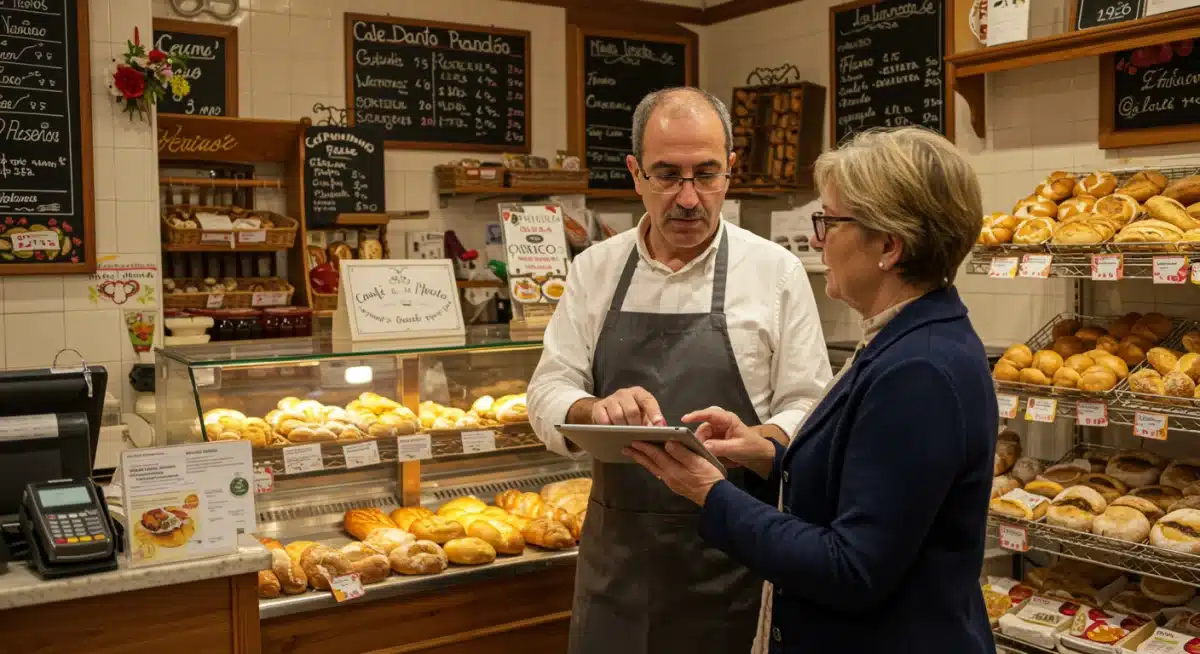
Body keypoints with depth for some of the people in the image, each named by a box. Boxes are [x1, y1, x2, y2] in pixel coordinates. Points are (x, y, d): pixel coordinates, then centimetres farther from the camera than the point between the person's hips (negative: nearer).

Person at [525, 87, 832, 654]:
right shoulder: (595, 268, 3)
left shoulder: (776, 272, -4)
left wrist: (750, 441, -24)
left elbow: (806, 406, -3)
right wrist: (593, 410, -20)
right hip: (615, 549, 3)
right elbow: (547, 393, 2)